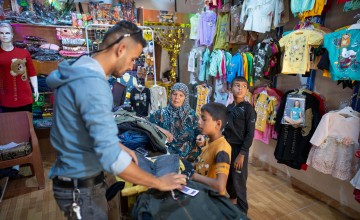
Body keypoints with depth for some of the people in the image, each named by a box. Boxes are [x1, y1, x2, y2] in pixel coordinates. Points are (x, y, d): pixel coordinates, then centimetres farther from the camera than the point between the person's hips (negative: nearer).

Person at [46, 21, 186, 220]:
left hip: (83, 179, 9)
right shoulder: (92, 83, -29)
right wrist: (159, 183, -21)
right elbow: (111, 159, -33)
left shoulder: (82, 71, 5)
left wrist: (120, 147, 7)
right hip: (81, 186, -9)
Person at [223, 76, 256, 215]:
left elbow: (250, 134, -14)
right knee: (227, 176, 18)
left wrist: (242, 154, -17)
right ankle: (232, 198, 46)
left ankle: (242, 211, 24)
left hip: (240, 148, -5)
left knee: (239, 180, 3)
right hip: (227, 146, 6)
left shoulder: (249, 109, -12)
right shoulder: (229, 108, 4)